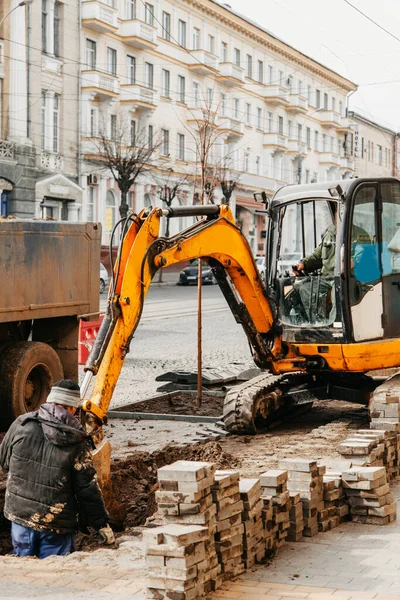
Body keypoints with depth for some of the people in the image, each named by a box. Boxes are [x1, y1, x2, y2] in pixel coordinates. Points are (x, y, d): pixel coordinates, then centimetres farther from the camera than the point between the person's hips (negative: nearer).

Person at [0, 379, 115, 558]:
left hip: (20, 515, 3)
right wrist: (102, 524, -1)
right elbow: (87, 489, -11)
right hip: (57, 524, -3)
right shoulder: (78, 443, -13)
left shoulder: (21, 425, -6)